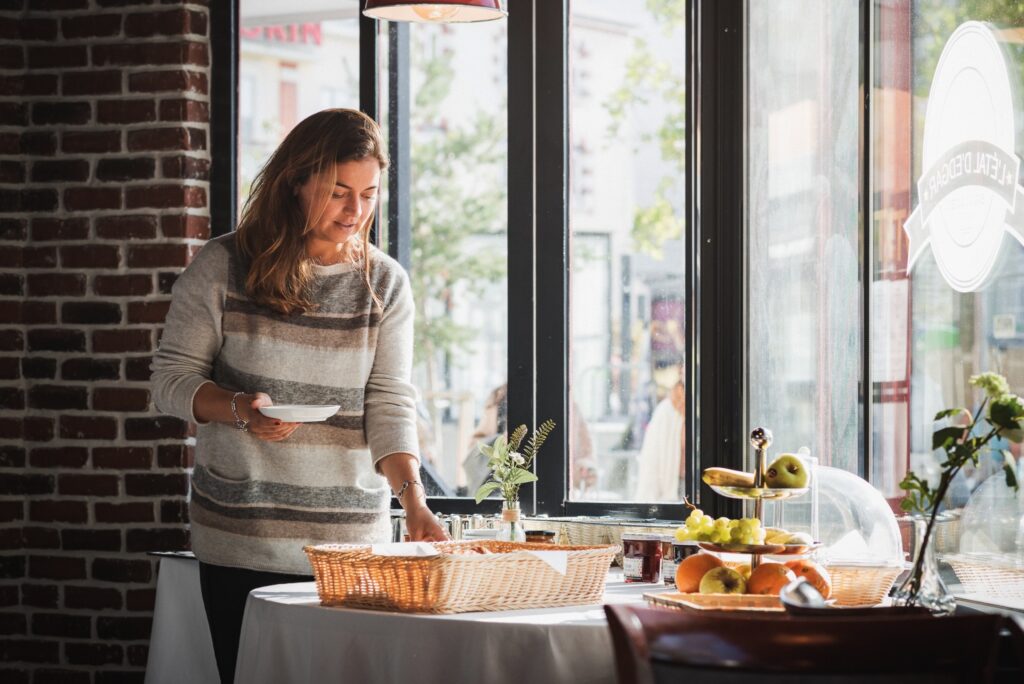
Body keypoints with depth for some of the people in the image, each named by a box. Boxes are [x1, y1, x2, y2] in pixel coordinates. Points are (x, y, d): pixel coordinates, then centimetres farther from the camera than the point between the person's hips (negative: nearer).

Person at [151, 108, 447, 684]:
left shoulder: (386, 283, 4)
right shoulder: (224, 268, -2)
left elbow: (390, 404, -1)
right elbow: (172, 378, 1)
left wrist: (413, 497, -17)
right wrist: (238, 408, -19)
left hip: (354, 535, 2)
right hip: (241, 538, -1)